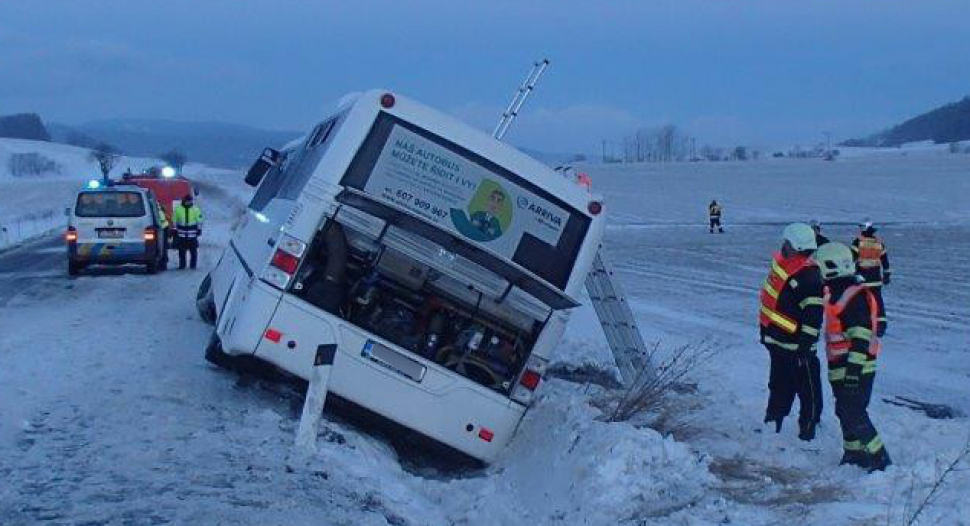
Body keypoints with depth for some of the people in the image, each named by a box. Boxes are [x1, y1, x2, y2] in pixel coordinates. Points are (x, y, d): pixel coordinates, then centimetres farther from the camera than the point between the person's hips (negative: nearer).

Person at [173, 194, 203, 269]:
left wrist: (199, 229, 3)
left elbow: (199, 220, 7)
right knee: (182, 251, 2)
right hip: (181, 234, 0)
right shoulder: (177, 209, 3)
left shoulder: (195, 209, 3)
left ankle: (193, 265, 9)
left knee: (193, 251, 0)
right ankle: (182, 265, 10)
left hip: (192, 234, 0)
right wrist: (175, 229, 6)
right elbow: (174, 220, 8)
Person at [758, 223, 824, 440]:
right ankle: (772, 424, 35)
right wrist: (765, 332, 22)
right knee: (779, 387, 22)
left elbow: (813, 315, -22)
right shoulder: (781, 262, 5)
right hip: (776, 339, 9)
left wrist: (805, 346, -22)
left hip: (796, 346, -9)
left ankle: (807, 432, 9)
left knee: (809, 392, 2)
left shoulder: (809, 276, -22)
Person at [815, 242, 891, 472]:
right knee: (846, 412, 16)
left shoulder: (856, 296, -20)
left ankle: (879, 459, -4)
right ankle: (854, 454, 28)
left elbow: (861, 337, -25)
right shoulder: (839, 293, 12)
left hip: (855, 369, -10)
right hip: (841, 370, 10)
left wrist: (854, 368, -26)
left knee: (854, 414, -9)